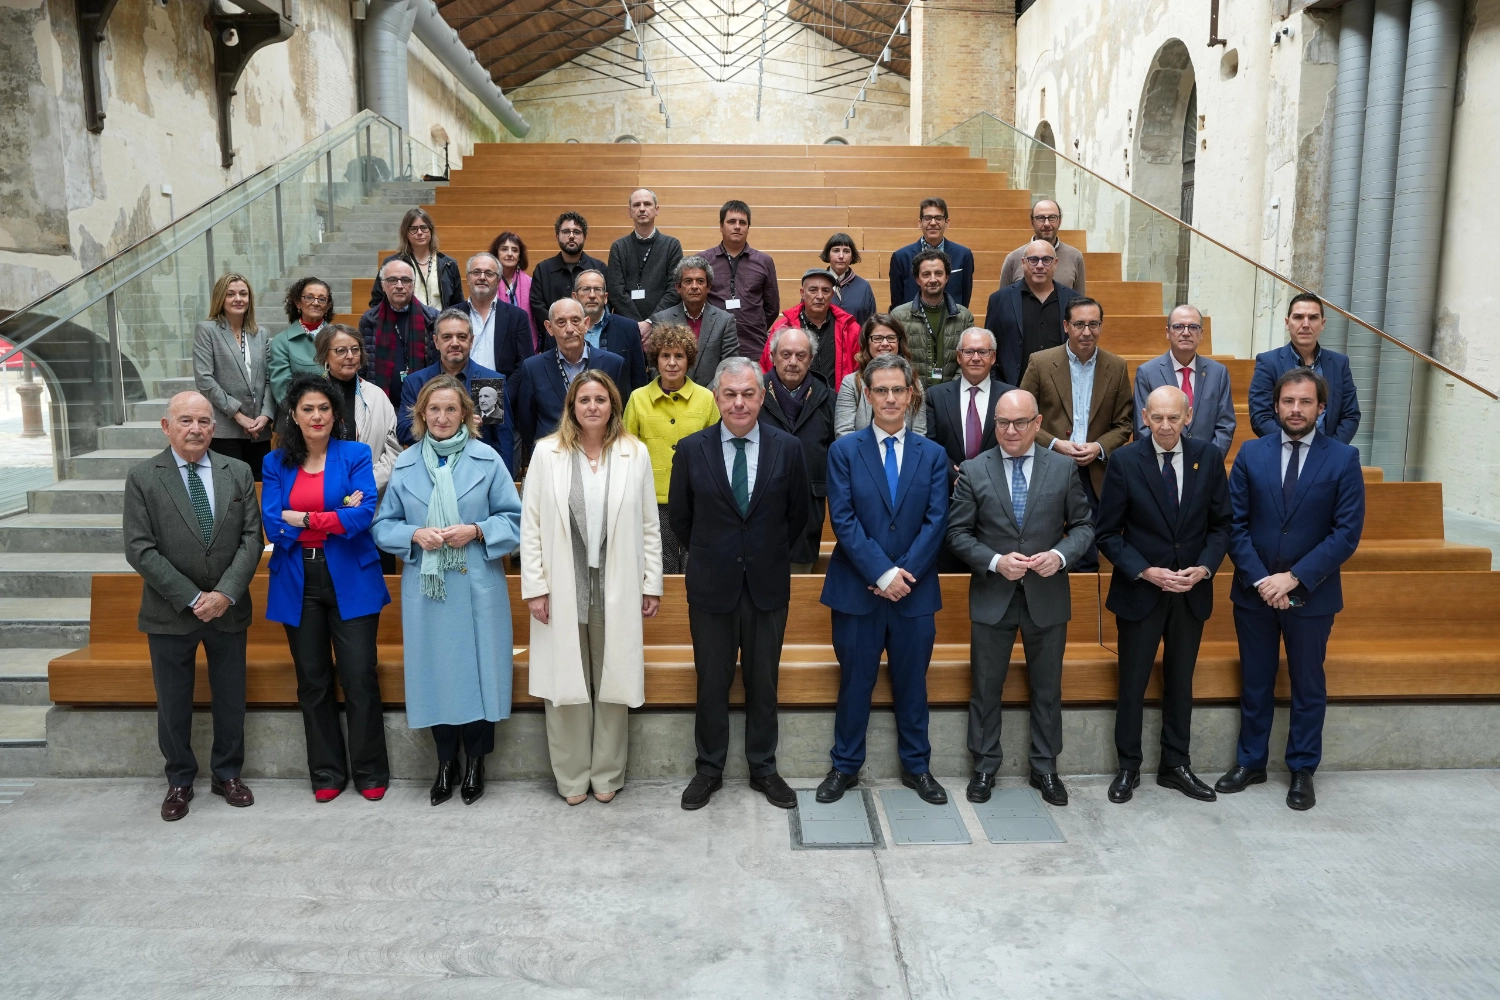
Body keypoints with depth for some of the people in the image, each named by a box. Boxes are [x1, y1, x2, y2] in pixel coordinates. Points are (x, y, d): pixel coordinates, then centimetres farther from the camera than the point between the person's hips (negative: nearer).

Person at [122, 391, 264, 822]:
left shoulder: (238, 472, 1)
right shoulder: (142, 478, -5)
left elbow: (251, 537, -3)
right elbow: (140, 550, -11)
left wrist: (225, 593, -15)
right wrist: (192, 599, -16)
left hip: (229, 608, 2)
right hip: (170, 612, -1)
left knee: (231, 698, 12)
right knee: (173, 704, 11)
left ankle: (227, 774, 30)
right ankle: (179, 781, 29)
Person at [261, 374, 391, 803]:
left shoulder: (355, 455, 0)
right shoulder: (277, 463, 7)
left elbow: (364, 515, -14)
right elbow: (273, 525, -4)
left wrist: (301, 518, -11)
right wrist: (336, 517, -11)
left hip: (350, 581, -3)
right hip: (298, 583, 3)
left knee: (360, 678, -2)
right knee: (312, 682, 11)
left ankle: (370, 772, 14)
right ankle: (326, 772, 25)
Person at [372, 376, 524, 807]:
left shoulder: (487, 459, 0)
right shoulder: (405, 463, 6)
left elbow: (514, 519, 1)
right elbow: (383, 525, 9)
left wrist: (476, 531, -15)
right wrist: (414, 535, -10)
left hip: (477, 586, -2)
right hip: (424, 586, 2)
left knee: (477, 670, 3)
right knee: (434, 672, 8)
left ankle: (474, 761, 22)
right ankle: (445, 762, 26)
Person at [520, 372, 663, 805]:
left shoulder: (635, 453, 2)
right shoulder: (547, 452, 0)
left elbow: (649, 526, 5)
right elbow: (530, 524, 0)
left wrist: (652, 583, 3)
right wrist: (534, 587, -4)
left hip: (617, 589, 1)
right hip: (562, 589, 0)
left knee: (613, 683, 8)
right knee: (566, 684, 7)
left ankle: (607, 774, 23)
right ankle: (572, 777, 23)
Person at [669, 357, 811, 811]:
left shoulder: (787, 448, -4)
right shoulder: (691, 449, -4)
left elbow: (798, 516, 7)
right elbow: (680, 518, 6)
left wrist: (770, 554, 11)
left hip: (767, 584, 0)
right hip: (711, 585, 0)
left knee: (763, 683, 12)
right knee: (711, 683, 10)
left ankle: (763, 769, 28)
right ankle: (709, 769, 27)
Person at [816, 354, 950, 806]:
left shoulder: (933, 455, 5)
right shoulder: (844, 450, -1)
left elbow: (936, 522, -2)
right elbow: (843, 520, -9)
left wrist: (904, 574, -13)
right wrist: (882, 573, -16)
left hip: (915, 590, 2)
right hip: (857, 589, -1)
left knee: (912, 684, 13)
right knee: (855, 683, 9)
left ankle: (916, 766, 29)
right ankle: (845, 766, 25)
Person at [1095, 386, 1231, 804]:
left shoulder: (1209, 457, -2)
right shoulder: (1125, 461, -10)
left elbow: (1221, 523, 3)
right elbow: (1107, 532, -8)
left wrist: (1204, 568, -12)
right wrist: (1145, 572, -17)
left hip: (1192, 592, 3)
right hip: (1139, 591, -2)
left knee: (1180, 683, 15)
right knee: (1132, 684, 8)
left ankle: (1176, 766, 30)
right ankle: (1128, 768, 23)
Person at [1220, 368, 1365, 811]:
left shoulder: (1343, 458, -5)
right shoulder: (1251, 453, -1)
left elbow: (1347, 532, -10)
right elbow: (1235, 524, -3)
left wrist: (1295, 578, -17)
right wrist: (1260, 579, -13)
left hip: (1312, 594, -1)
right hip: (1254, 590, 2)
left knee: (1308, 686, 12)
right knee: (1255, 683, 13)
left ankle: (1302, 770, 27)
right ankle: (1250, 762, 28)